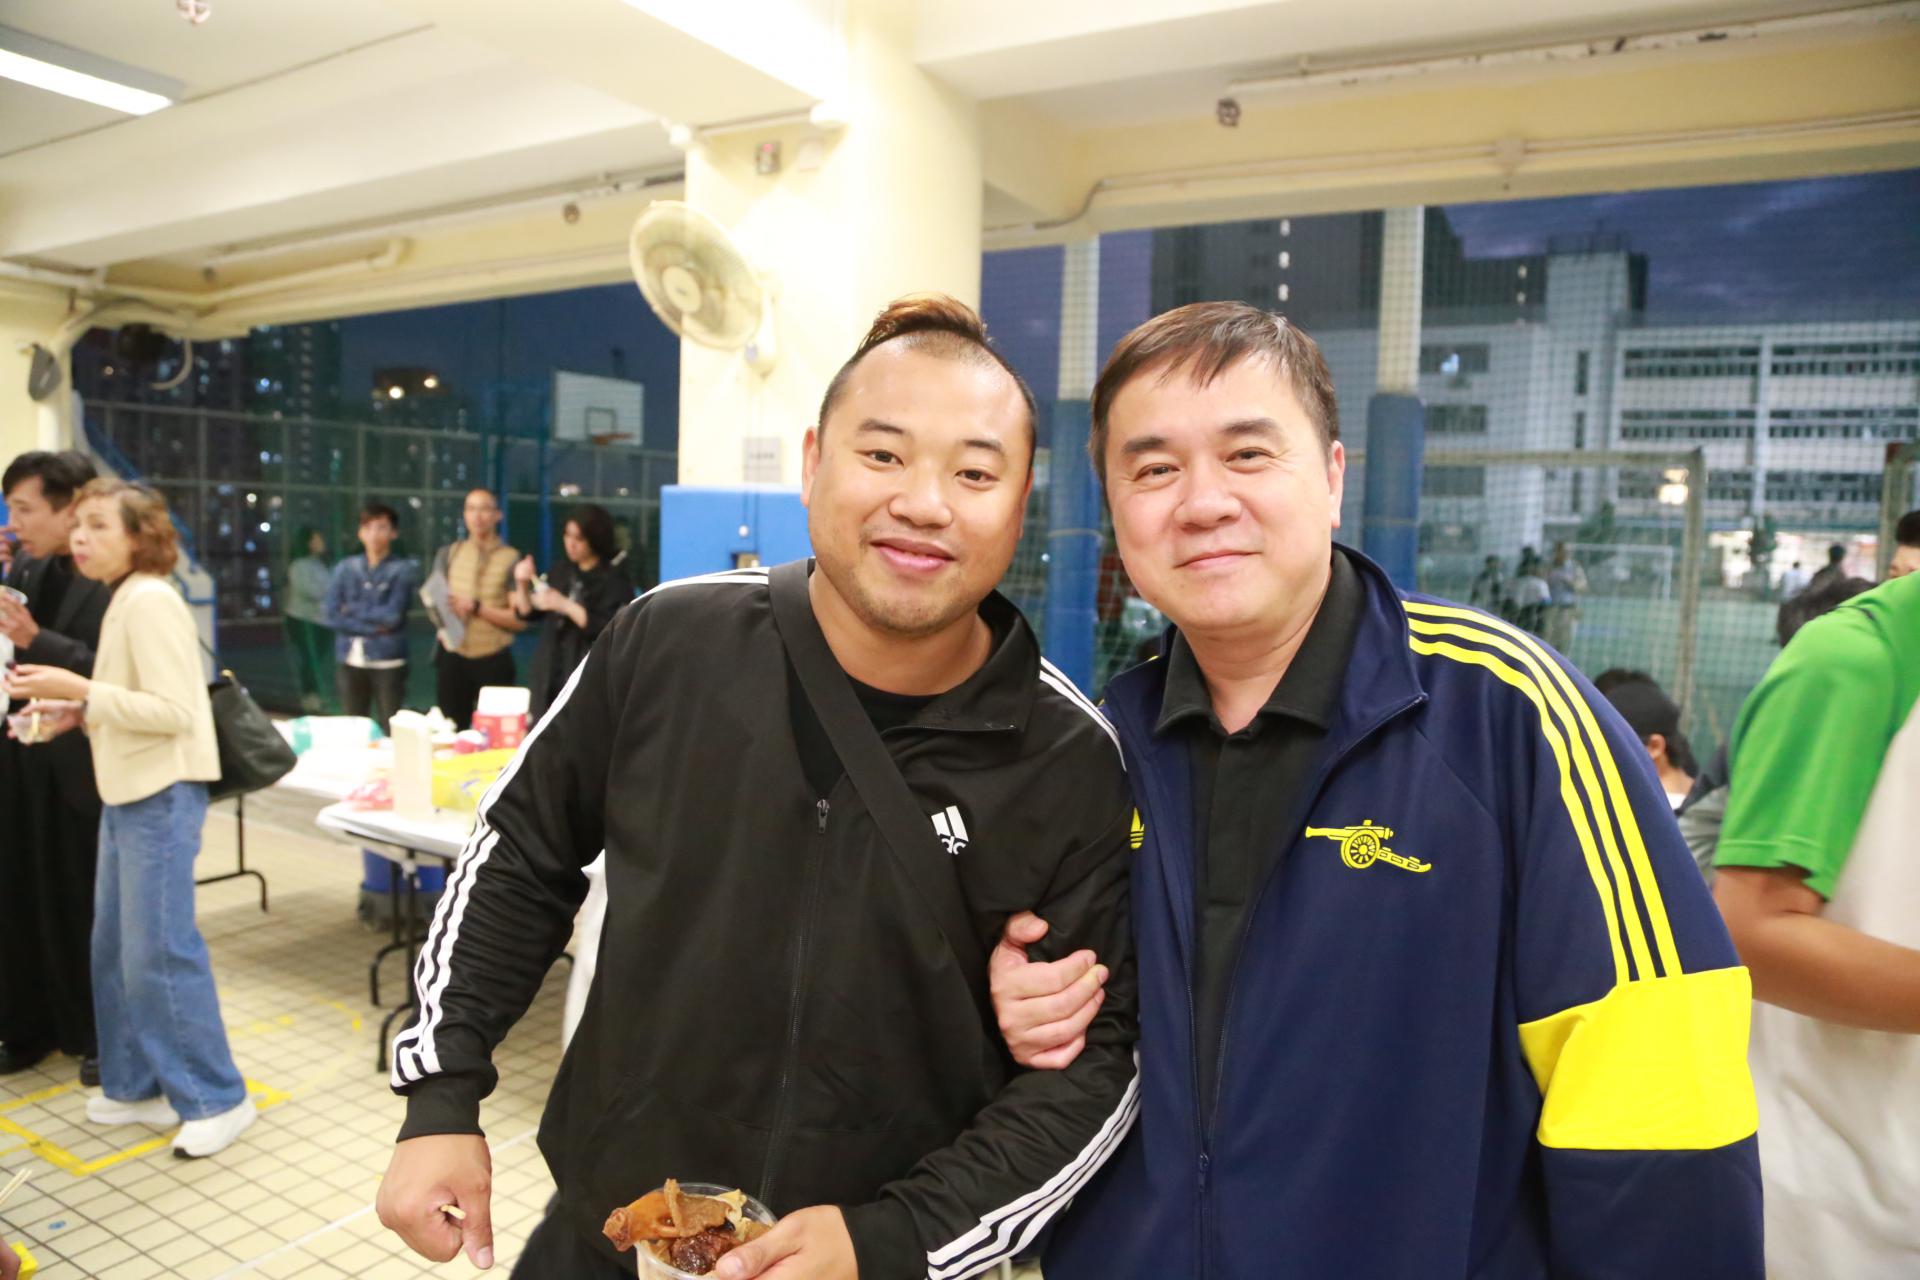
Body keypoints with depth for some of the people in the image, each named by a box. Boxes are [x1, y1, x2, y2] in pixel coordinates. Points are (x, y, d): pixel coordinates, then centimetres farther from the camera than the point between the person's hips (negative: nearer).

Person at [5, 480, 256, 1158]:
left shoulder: (150, 601, -15)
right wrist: (77, 714, 7)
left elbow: (174, 710, -21)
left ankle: (217, 1098, 5)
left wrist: (81, 691, -23)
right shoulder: (126, 600, 14)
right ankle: (137, 1085, 27)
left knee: (160, 951, -5)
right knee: (115, 949, 15)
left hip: (162, 795, -10)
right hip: (129, 794, 10)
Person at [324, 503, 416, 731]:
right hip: (350, 660, 3)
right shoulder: (344, 568, 7)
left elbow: (393, 614, -12)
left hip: (387, 661, -3)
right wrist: (374, 626, -10)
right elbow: (332, 616, -2)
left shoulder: (404, 569, -2)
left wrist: (353, 609, -4)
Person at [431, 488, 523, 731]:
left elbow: (520, 620, -8)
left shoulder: (511, 559, -4)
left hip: (494, 661, -3)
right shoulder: (448, 553, 9)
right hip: (451, 657, 3)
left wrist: (477, 608, -15)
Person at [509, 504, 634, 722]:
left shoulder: (615, 580, -5)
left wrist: (565, 606, -19)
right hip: (550, 676, 6)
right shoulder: (562, 571, 14)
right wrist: (522, 584, -1)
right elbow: (527, 612, 17)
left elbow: (609, 630, -17)